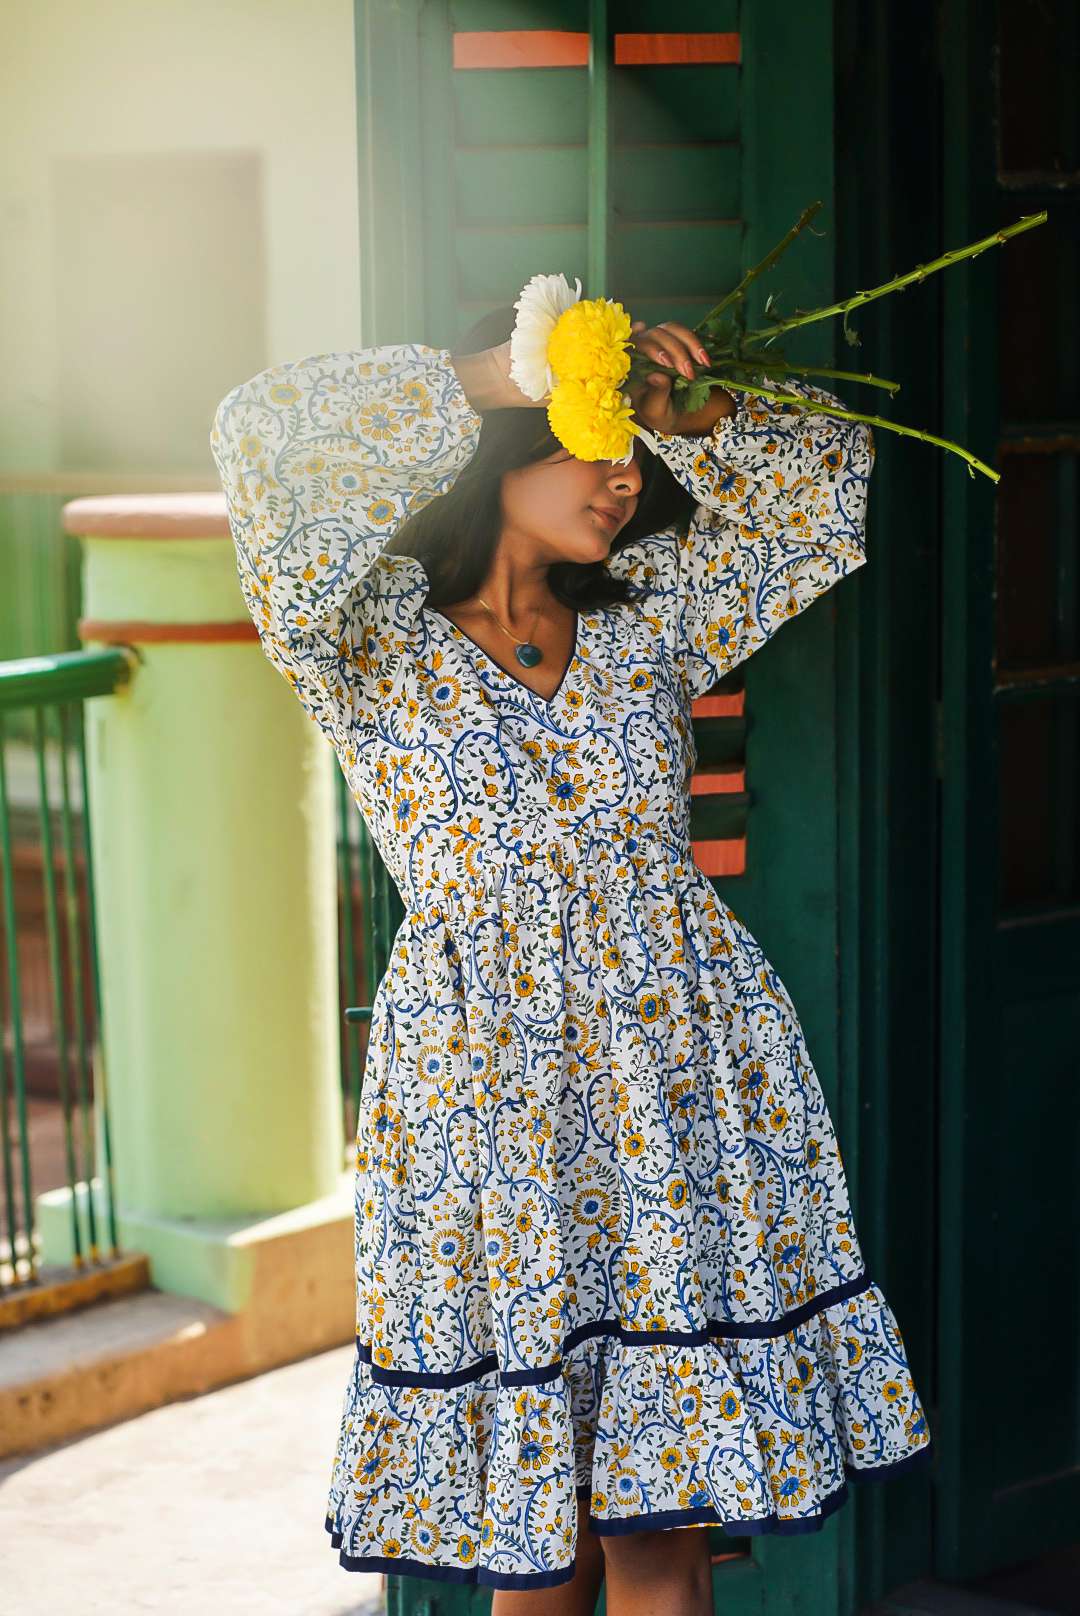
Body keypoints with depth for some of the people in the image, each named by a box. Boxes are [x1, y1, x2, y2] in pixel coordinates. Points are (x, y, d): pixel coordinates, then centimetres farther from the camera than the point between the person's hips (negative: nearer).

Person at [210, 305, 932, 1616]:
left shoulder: (648, 621, 10)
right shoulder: (378, 636, -1)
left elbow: (829, 462, 18)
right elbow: (263, 437, -16)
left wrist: (695, 412, 1)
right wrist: (486, 375, -12)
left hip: (685, 1093, 3)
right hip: (486, 1101, -3)